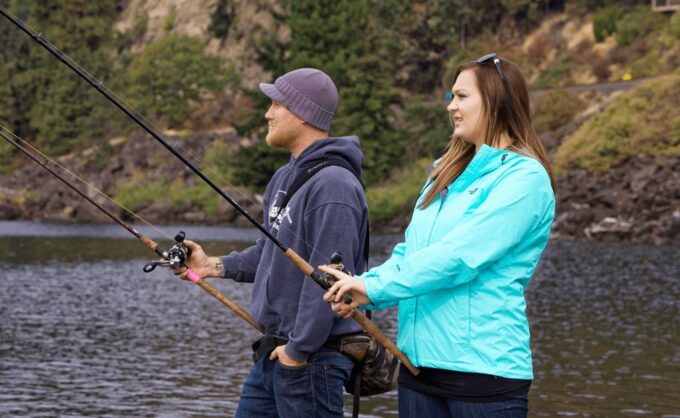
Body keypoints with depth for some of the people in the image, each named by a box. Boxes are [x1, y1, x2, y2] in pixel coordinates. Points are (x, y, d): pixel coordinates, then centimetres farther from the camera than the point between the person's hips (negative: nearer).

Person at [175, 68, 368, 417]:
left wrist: (298, 350, -21)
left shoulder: (333, 185, -19)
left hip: (311, 357, -10)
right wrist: (214, 266, 10)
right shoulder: (283, 178, 14)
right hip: (272, 352, 10)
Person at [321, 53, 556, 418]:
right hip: (420, 361, 7)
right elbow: (409, 253, 14)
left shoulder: (523, 177, -10)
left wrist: (374, 288, -15)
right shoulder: (447, 174, 16)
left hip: (483, 369, -7)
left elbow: (460, 255, -19)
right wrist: (362, 286, -4)